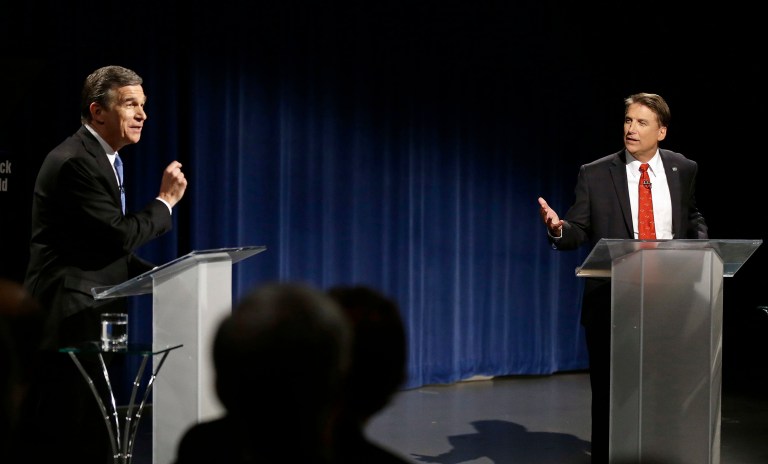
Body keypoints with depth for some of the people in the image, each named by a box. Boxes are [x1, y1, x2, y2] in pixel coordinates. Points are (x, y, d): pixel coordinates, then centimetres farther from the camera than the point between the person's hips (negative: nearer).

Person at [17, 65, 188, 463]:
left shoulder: (99, 158, 17)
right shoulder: (75, 162, -16)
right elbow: (119, 235, -21)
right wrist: (165, 201, -9)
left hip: (89, 319, 10)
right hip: (70, 321, -10)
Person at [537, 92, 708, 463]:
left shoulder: (683, 170, 4)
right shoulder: (594, 174, -4)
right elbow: (578, 232, -4)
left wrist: (701, 246, -1)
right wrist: (558, 228, -26)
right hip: (611, 303, -2)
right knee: (608, 394, 7)